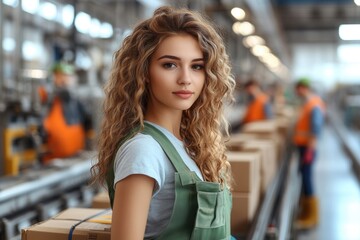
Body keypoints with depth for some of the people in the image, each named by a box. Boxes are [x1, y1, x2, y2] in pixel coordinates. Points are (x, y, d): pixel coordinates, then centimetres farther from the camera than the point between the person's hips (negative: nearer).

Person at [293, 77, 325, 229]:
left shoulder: (314, 106, -16)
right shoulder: (308, 104, 14)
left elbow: (315, 129, -21)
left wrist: (309, 150, -23)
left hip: (307, 147, -10)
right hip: (302, 146, 10)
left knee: (306, 178, -6)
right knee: (304, 177, 15)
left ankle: (311, 217, 2)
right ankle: (306, 212, 26)